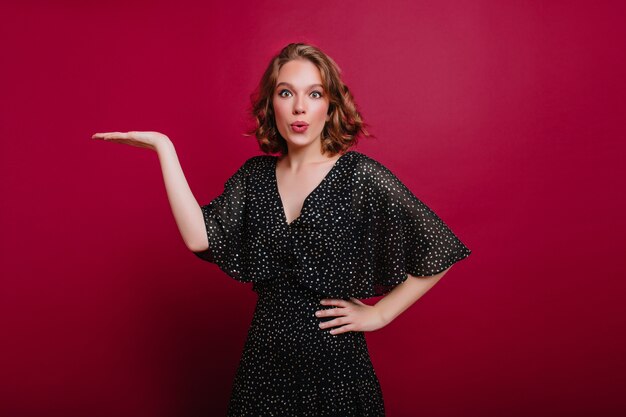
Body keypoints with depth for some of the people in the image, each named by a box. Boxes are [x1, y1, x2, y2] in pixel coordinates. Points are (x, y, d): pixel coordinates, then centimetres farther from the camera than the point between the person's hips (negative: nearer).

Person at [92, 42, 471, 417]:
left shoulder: (359, 175, -12)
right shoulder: (254, 175, 1)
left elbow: (439, 250, -9)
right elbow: (199, 237, -12)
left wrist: (379, 314, -8)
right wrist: (164, 147, -10)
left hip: (334, 362, -3)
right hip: (264, 355, 4)